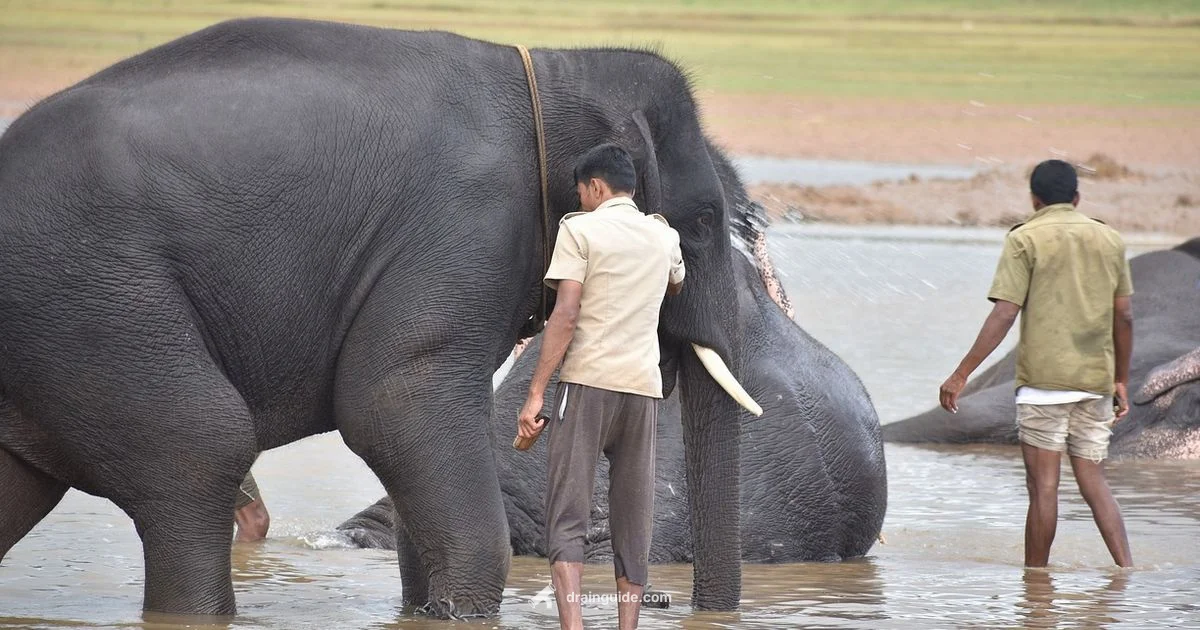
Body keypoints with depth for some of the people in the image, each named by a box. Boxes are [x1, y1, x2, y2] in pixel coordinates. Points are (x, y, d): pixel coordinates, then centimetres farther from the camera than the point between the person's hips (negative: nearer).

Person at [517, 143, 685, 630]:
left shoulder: (580, 229, -1)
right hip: (644, 387, 5)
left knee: (567, 517, -7)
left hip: (588, 381, -5)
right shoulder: (663, 236, 15)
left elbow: (566, 315, -10)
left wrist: (535, 394, -10)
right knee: (633, 522, 9)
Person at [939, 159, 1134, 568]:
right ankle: (1127, 570, -1)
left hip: (1043, 377, -4)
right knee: (1093, 481, 11)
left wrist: (961, 374, -8)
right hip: (1095, 381, 4)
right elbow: (1123, 316, 12)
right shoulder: (1109, 240, 10)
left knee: (1043, 484, -1)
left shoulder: (1025, 239, -4)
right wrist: (1121, 381, 21)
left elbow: (1004, 314, -11)